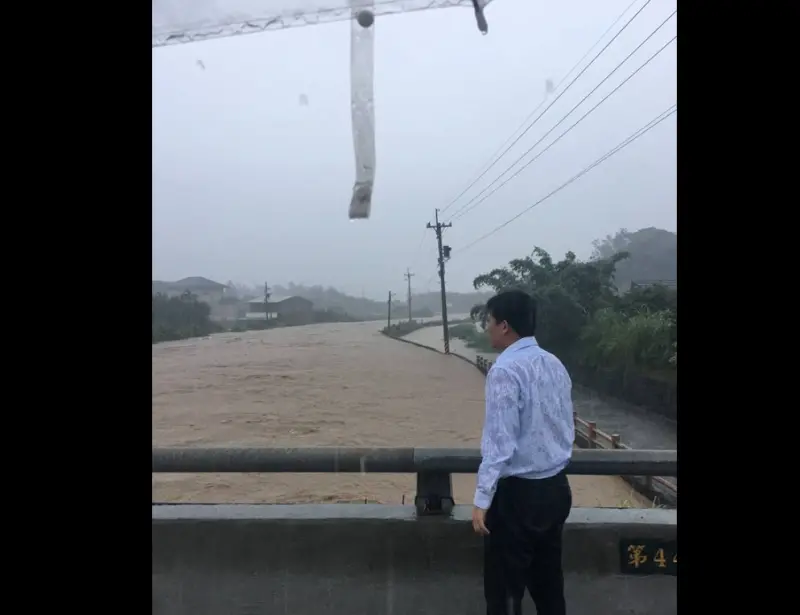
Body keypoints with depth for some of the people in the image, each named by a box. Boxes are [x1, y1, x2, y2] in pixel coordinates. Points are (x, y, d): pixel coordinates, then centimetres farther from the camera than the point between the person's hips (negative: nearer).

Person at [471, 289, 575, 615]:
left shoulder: (505, 369, -18)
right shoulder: (555, 364, 6)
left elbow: (499, 440, -22)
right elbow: (567, 428, 13)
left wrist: (482, 499, -19)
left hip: (518, 492, -8)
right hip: (556, 487, 8)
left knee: (505, 585, 6)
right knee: (548, 579, 20)